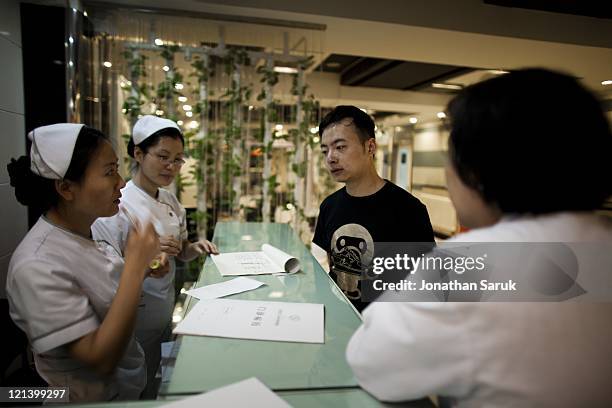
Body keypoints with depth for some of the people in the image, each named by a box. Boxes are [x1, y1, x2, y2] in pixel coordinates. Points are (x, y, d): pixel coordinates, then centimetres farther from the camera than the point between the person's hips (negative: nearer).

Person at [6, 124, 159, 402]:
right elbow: (101, 360, -30)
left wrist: (141, 266, -12)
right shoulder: (37, 266, -30)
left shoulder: (87, 230, -7)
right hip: (95, 397, -6)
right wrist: (135, 266, -34)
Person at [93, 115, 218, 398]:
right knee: (139, 392, 12)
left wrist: (196, 248, -9)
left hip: (166, 311, 7)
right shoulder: (117, 205, -20)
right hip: (134, 317, -6)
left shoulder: (170, 200, 1)